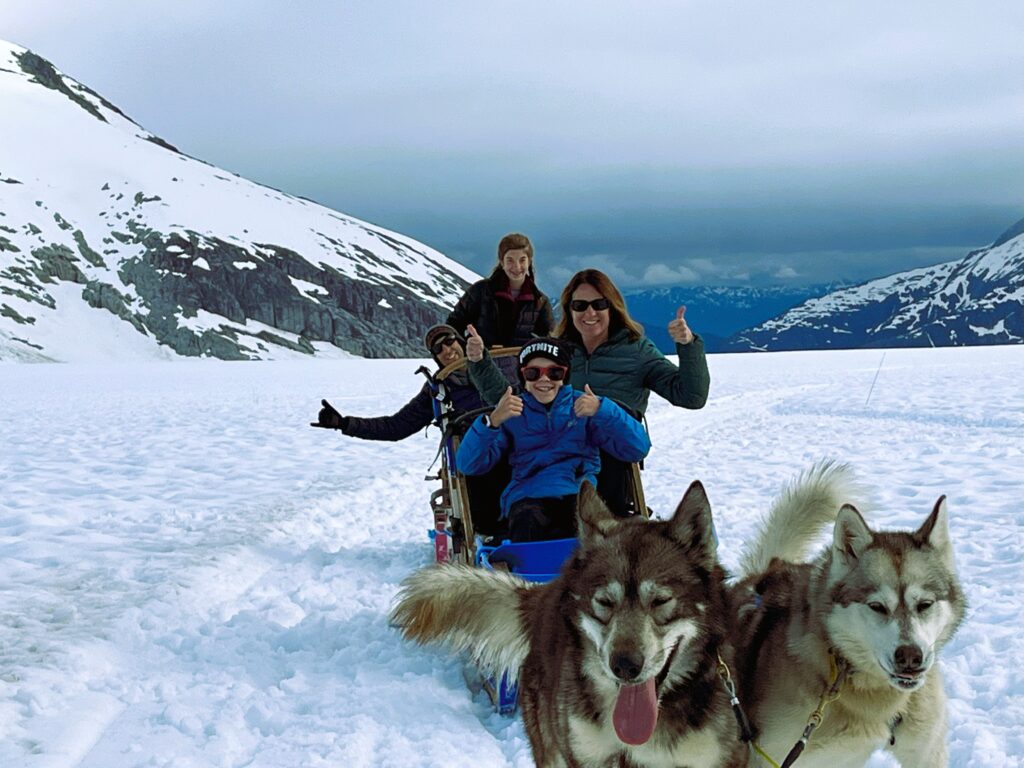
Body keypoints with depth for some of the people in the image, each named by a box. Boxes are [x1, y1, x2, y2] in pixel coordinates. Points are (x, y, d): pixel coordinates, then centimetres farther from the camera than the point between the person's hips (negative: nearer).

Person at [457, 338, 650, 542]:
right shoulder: (511, 413, 18)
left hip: (581, 492, 0)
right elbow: (468, 465, 5)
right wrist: (492, 421, -10)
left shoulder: (582, 406, 17)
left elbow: (637, 449, 5)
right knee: (529, 524, -36)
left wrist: (602, 411, -9)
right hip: (528, 498, 0)